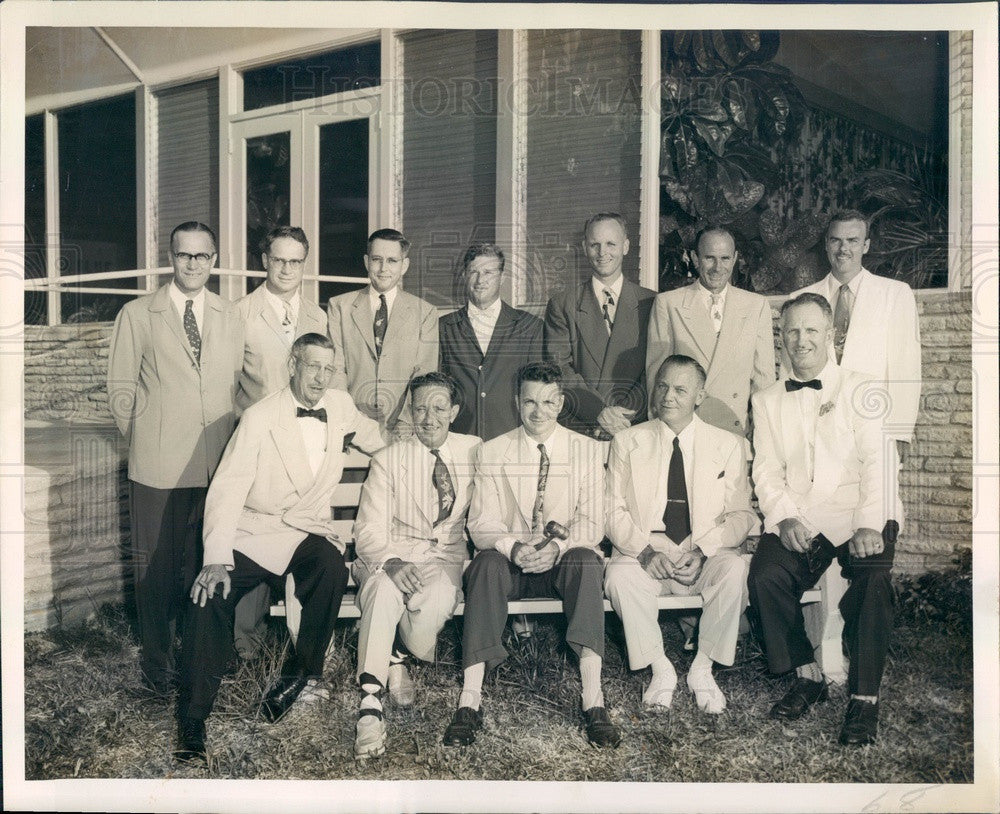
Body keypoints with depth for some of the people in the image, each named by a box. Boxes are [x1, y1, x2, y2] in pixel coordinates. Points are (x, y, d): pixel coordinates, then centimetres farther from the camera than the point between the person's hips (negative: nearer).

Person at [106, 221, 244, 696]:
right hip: (158, 466, -2)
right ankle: (157, 661, 20)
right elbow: (120, 387, 5)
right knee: (157, 567, 4)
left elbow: (236, 384, 13)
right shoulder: (137, 315, 2)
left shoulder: (230, 317, 11)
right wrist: (143, 439, 3)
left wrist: (230, 439, 5)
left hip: (218, 464, 3)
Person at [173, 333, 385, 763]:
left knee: (332, 567, -32)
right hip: (252, 532, -2)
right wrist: (216, 559, -26)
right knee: (210, 594, -26)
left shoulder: (341, 405, 7)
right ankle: (192, 720, -12)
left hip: (308, 533, 2)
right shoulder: (260, 417, -7)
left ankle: (299, 672, -11)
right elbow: (228, 487, -16)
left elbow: (374, 438, 34)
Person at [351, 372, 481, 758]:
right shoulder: (388, 460, 3)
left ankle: (399, 656, -3)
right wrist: (393, 564, -27)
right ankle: (370, 705, -33)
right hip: (391, 555, -1)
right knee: (384, 591, -36)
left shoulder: (473, 451, 8)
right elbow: (369, 530, -5)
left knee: (437, 597, -34)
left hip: (446, 557, 1)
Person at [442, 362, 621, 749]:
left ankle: (593, 700, -39)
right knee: (486, 563, -33)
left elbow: (592, 522, -3)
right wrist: (513, 547, -25)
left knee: (586, 561, -34)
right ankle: (470, 701, -37)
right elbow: (482, 523, -3)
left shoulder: (588, 451, 5)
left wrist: (558, 546, -25)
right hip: (510, 562, 0)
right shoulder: (492, 452, 5)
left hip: (564, 560, 0)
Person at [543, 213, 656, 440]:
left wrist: (624, 413, -11)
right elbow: (559, 370, -1)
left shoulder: (652, 304, 9)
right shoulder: (561, 305, 9)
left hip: (635, 428, 0)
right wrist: (599, 412, -13)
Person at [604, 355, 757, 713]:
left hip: (705, 557, 0)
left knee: (734, 569, -31)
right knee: (620, 576, -32)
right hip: (645, 554, 0)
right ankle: (660, 669, -10)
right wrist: (644, 550, -17)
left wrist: (702, 551, -15)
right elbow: (614, 511, 2)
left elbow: (740, 514, 3)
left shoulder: (728, 445, 8)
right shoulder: (626, 442, 8)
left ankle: (702, 669, -11)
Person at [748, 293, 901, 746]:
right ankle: (807, 675, -3)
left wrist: (869, 523, -18)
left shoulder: (859, 391, 9)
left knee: (872, 580, -30)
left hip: (858, 514, -2)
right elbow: (766, 470, 9)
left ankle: (864, 697, -13)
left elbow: (877, 461, -2)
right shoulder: (767, 401, 18)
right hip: (797, 517, 2)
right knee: (765, 576, -25)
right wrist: (785, 517, -10)